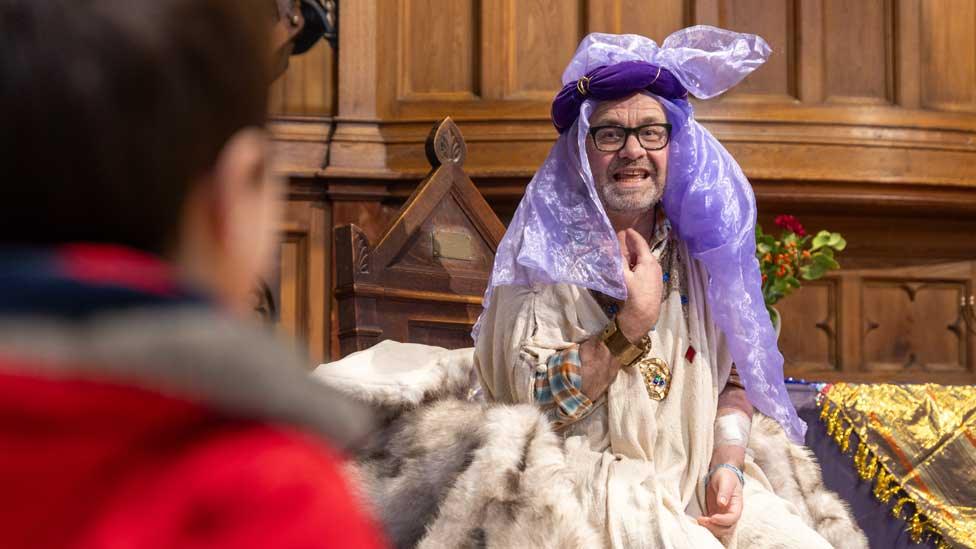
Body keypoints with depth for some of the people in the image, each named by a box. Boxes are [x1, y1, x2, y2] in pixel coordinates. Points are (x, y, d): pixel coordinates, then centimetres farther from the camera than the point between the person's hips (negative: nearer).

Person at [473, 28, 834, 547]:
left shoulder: (697, 246, 7)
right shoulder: (545, 252, -6)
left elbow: (735, 377, 13)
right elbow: (532, 403, -13)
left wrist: (727, 465, -4)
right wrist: (633, 322, -16)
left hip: (701, 480, 4)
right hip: (600, 479, -4)